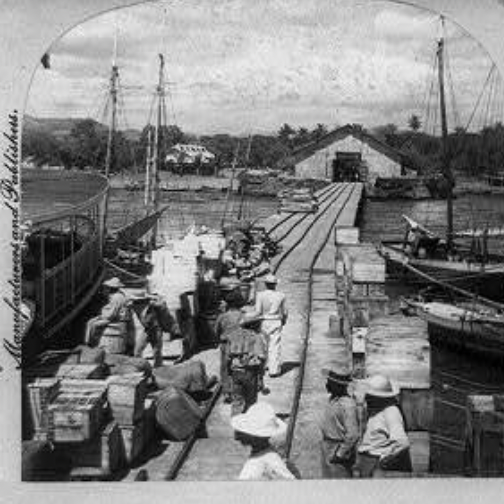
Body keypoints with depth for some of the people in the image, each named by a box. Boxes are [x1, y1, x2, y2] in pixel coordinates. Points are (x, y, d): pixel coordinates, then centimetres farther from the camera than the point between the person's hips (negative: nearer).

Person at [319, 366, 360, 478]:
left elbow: (353, 435, -25)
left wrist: (340, 454, -20)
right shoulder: (333, 399, 8)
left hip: (339, 449, -10)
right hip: (328, 448, 10)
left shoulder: (347, 405, -23)